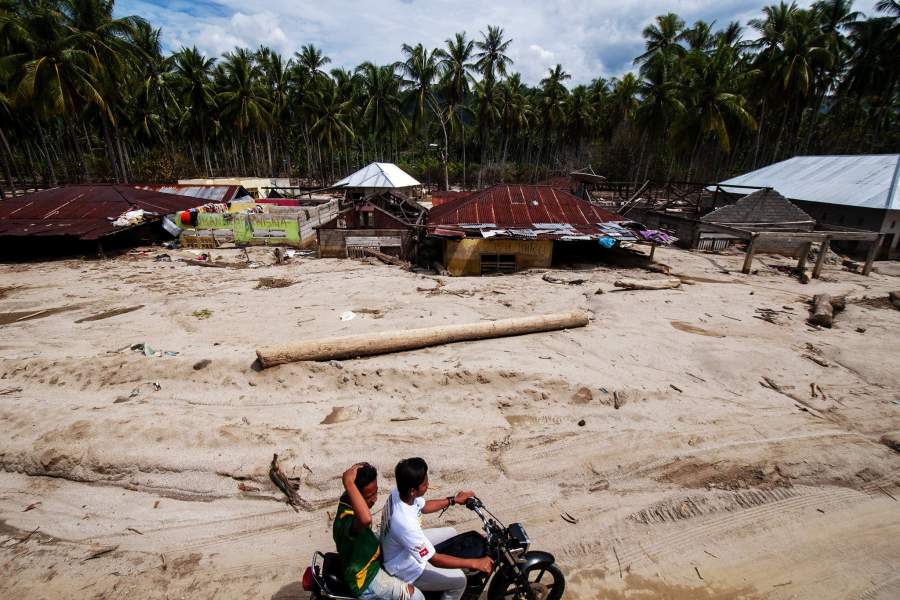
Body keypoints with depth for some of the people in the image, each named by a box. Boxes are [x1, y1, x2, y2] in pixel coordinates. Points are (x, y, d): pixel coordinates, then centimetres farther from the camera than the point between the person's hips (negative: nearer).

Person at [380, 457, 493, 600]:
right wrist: (475, 563, -26)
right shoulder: (404, 522, -41)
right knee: (459, 580, -5)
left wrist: (454, 500, 3)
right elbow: (435, 559, -31)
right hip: (404, 566, -8)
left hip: (410, 544, 8)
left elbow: (423, 507, 6)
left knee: (451, 533, 17)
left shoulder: (399, 493, -17)